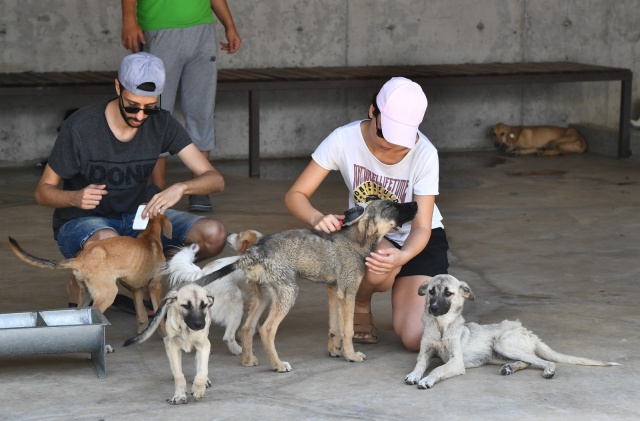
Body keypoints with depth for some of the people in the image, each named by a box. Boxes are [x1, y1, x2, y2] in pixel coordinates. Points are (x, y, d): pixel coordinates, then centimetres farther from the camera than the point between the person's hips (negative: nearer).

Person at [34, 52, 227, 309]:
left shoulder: (162, 124, -8)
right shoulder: (80, 127, -18)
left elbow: (215, 180, -11)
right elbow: (43, 191, -9)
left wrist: (181, 188, -34)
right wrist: (75, 198, -32)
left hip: (136, 217, 4)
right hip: (81, 222, -4)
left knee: (214, 235, -20)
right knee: (107, 242, -42)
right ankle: (79, 285, -7)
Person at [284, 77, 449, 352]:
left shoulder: (424, 154, -24)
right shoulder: (345, 139, -22)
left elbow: (421, 228, -23)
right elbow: (295, 195, -19)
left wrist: (401, 256, -47)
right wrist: (317, 218, -42)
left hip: (416, 242, -1)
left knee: (416, 339, -20)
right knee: (377, 271, -38)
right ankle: (360, 308, 0)